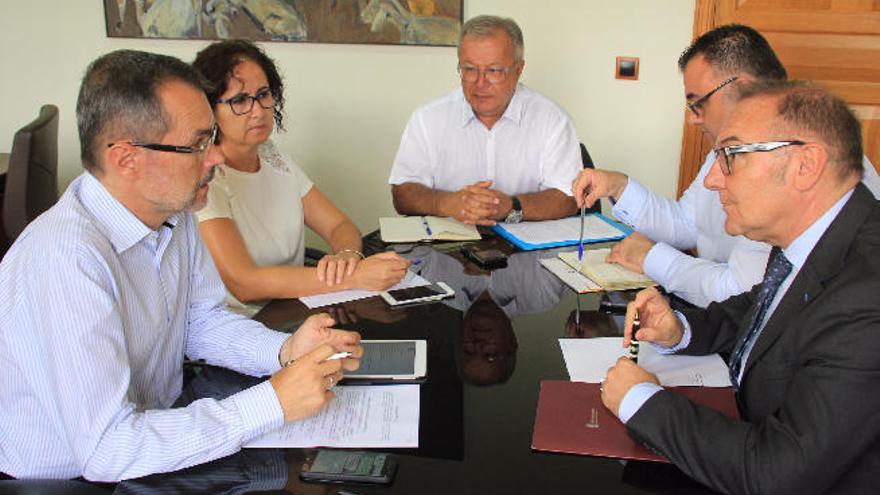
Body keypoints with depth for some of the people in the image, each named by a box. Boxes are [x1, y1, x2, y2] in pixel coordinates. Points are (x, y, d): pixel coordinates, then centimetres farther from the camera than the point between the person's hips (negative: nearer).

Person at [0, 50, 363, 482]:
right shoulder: (66, 261, -31)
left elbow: (203, 321, 7)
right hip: (74, 477, -7)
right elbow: (106, 451, -31)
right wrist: (275, 402, -30)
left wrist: (286, 351, -12)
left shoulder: (171, 212, -4)